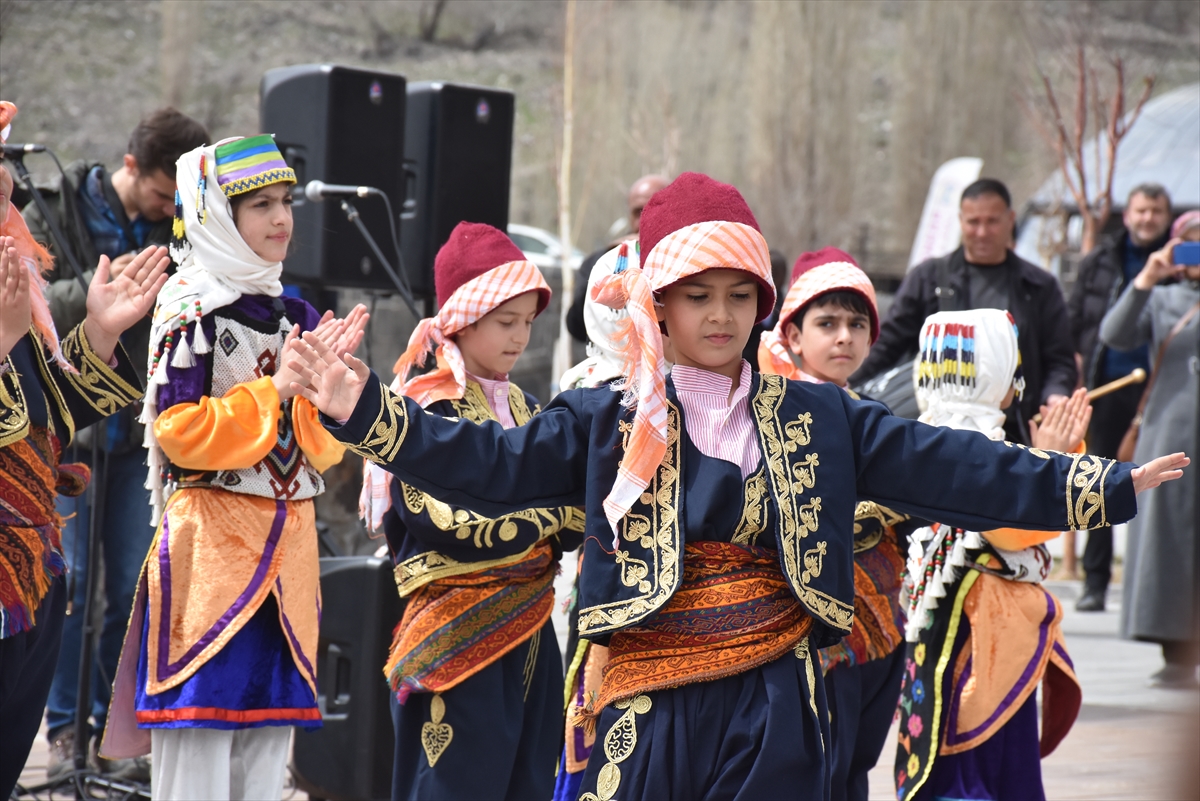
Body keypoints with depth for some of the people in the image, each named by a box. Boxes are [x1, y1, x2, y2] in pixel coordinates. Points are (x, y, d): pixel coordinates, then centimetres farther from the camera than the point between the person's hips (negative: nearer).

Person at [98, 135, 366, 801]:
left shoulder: (297, 317, 13)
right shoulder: (192, 309, -6)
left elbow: (322, 449, 11)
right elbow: (178, 432, -14)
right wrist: (274, 388, -13)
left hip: (286, 545, 7)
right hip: (210, 543, -7)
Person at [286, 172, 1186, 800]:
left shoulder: (817, 418, 7)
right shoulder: (607, 420, 3)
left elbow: (946, 467, 4)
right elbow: (488, 462, -6)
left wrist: (1103, 486, -2)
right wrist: (367, 409, -20)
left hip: (776, 704, 1)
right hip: (649, 706, -1)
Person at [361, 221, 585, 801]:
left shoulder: (521, 408, 13)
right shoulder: (425, 407, -8)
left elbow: (566, 532, 9)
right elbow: (450, 524, -19)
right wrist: (561, 509, -14)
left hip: (529, 638, 7)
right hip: (457, 641, -7)